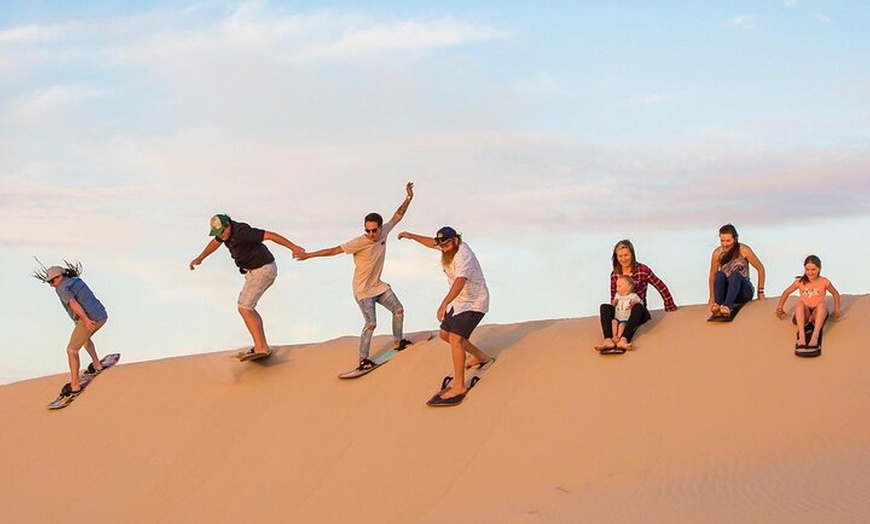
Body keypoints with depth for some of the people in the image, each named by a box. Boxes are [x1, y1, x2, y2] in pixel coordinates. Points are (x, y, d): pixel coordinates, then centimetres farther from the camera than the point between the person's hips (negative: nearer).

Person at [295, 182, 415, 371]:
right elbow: (335, 250, -25)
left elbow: (397, 216, 4)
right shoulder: (360, 243, -25)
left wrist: (408, 198, -1)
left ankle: (397, 342, 34)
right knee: (371, 323, -14)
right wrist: (309, 255, -27)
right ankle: (363, 359, -5)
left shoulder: (384, 233, -8)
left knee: (398, 310, 14)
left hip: (378, 285, 7)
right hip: (363, 290, -7)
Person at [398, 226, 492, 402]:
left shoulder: (463, 256, -30)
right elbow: (432, 242, 23)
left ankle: (459, 386, -21)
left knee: (455, 338, -22)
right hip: (459, 302, 10)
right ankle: (481, 357, 36)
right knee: (445, 334, 19)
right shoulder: (450, 247, -1)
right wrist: (412, 236, 20)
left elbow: (460, 282, -46)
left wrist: (444, 304, -56)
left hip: (474, 304, -10)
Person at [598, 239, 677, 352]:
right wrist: (612, 313, 13)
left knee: (637, 307, -38)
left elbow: (662, 288, 1)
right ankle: (608, 340, -50)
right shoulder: (614, 274, 6)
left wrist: (670, 308, 6)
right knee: (604, 307, -27)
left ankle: (623, 340, -58)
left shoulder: (643, 270, -5)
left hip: (638, 312, -3)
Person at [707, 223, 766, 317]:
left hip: (744, 293, -2)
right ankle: (717, 306, -52)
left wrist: (760, 292, -2)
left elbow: (760, 268, -2)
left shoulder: (744, 250, -10)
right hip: (726, 293, 2)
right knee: (720, 274, -29)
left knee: (735, 274, -33)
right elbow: (712, 274, 4)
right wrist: (712, 296, -3)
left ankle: (727, 307, -58)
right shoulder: (717, 253, -5)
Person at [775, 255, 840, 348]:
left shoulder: (824, 282, 2)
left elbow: (835, 294, 16)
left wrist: (836, 310, 7)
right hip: (804, 313, 1)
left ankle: (815, 336, -50)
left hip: (818, 314, -1)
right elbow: (786, 292, 15)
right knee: (800, 304, -34)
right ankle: (801, 336, -48)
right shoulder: (800, 281, 4)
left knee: (821, 305, -36)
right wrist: (780, 308, 6)